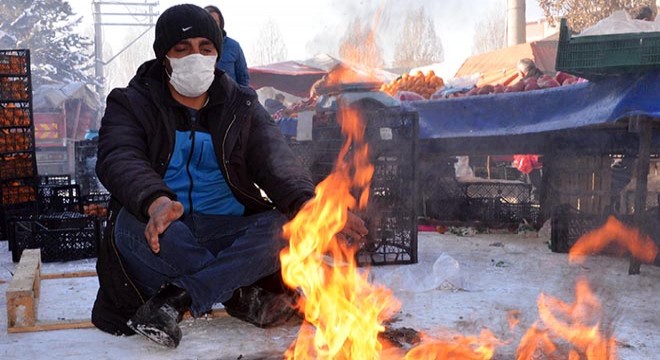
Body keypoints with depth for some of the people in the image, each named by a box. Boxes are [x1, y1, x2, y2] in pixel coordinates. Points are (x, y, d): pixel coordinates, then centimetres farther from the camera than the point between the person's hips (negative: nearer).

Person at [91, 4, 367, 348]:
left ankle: (176, 298, -31)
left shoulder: (242, 107, 10)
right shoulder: (131, 105, 5)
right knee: (130, 226, -35)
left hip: (228, 234, 2)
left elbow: (276, 162, -7)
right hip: (162, 230, -1)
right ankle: (244, 298, -25)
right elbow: (119, 160, -17)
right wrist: (155, 201, -42)